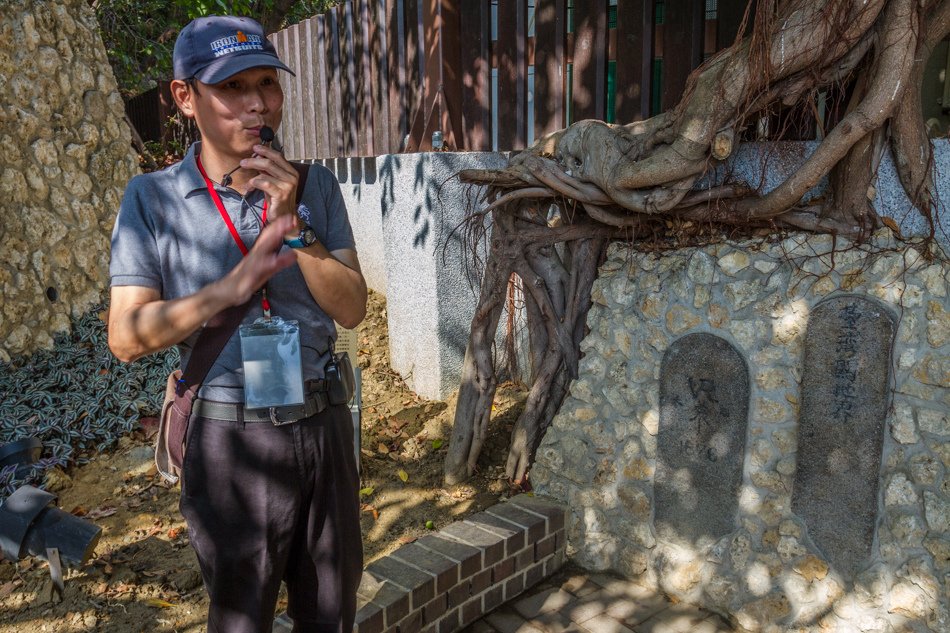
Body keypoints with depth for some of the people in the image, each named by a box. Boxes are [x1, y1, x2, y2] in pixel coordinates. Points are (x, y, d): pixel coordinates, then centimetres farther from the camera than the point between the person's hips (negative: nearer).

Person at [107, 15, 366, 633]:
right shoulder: (152, 198, -6)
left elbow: (352, 309, -5)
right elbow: (127, 337, -11)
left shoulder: (315, 187, 0)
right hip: (232, 438, -2)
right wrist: (231, 285, -24)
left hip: (323, 424, 3)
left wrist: (295, 228, -19)